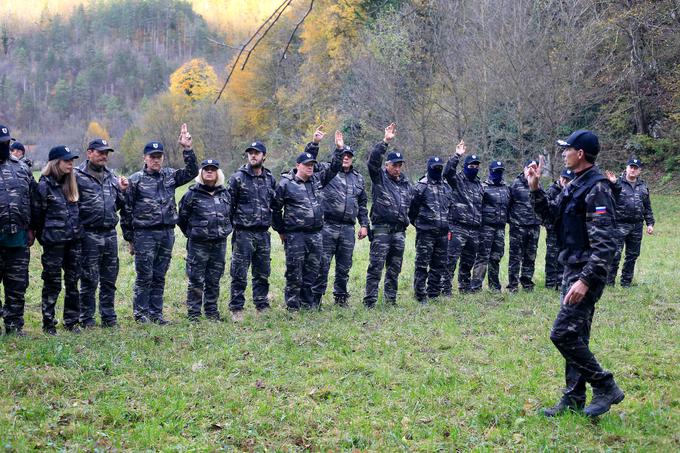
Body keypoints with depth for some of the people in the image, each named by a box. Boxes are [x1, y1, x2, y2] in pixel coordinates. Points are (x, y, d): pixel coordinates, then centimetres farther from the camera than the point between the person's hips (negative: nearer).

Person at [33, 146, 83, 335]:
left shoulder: (72, 183, 8)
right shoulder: (44, 185, -10)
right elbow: (37, 215, -5)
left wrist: (77, 230, 14)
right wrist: (43, 238, 1)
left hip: (74, 240, 6)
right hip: (54, 241, -6)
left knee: (73, 282, 9)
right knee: (52, 283, 1)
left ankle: (71, 321, 18)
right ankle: (48, 324, 10)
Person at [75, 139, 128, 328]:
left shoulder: (111, 177, 15)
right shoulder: (78, 176, -5)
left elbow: (119, 206, 21)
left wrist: (122, 191, 6)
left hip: (110, 233, 6)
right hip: (89, 234, -6)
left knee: (109, 279, 10)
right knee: (89, 279, 0)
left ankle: (109, 317, 18)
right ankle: (87, 319, 9)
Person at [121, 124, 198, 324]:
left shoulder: (170, 176, 10)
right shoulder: (135, 180, -2)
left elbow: (192, 172, 3)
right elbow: (127, 210, -1)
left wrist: (187, 150, -9)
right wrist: (130, 238, -2)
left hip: (167, 233, 4)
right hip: (145, 234, -4)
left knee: (159, 276, 10)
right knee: (144, 276, -2)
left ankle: (156, 313, 17)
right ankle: (140, 313, 9)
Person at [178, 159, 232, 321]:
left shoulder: (225, 193, 8)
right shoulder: (192, 194, -5)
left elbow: (230, 215, 21)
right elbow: (182, 217, 2)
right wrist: (192, 233, 7)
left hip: (219, 244, 4)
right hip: (198, 245, -4)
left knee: (214, 280, 11)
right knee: (196, 280, -1)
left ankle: (212, 310, 21)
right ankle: (193, 312, 6)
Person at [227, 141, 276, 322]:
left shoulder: (270, 179, 11)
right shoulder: (237, 178, -4)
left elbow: (275, 205, 18)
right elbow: (228, 204, -3)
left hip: (263, 233, 5)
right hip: (243, 233, -4)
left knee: (263, 273, 11)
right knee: (239, 274, -3)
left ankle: (262, 307, 20)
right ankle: (236, 309, 3)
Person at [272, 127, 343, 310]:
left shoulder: (317, 180, 10)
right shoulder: (286, 184, -5)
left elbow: (334, 168, 14)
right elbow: (275, 208, 0)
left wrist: (339, 149, 0)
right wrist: (281, 230, 4)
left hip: (316, 234, 6)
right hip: (295, 235, -5)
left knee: (312, 271, 10)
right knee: (294, 272, -2)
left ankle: (308, 303, 20)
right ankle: (293, 306, 5)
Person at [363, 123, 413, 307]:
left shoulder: (406, 183, 16)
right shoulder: (380, 178, 0)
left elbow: (411, 204, 27)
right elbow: (373, 160, -16)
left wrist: (408, 220, 19)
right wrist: (385, 141, -22)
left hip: (399, 231, 6)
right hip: (381, 229, -6)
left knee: (394, 269, 11)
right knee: (376, 267, -8)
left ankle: (390, 299, 20)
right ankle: (369, 302, -8)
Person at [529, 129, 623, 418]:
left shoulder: (597, 189, -18)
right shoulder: (575, 185, 12)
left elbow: (604, 243, -23)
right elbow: (554, 216, 23)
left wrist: (586, 280, -28)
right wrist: (535, 189, 13)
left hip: (586, 272, -10)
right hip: (572, 270, 10)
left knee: (563, 333, -12)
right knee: (575, 336, 12)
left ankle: (605, 387, -1)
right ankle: (574, 399, 19)